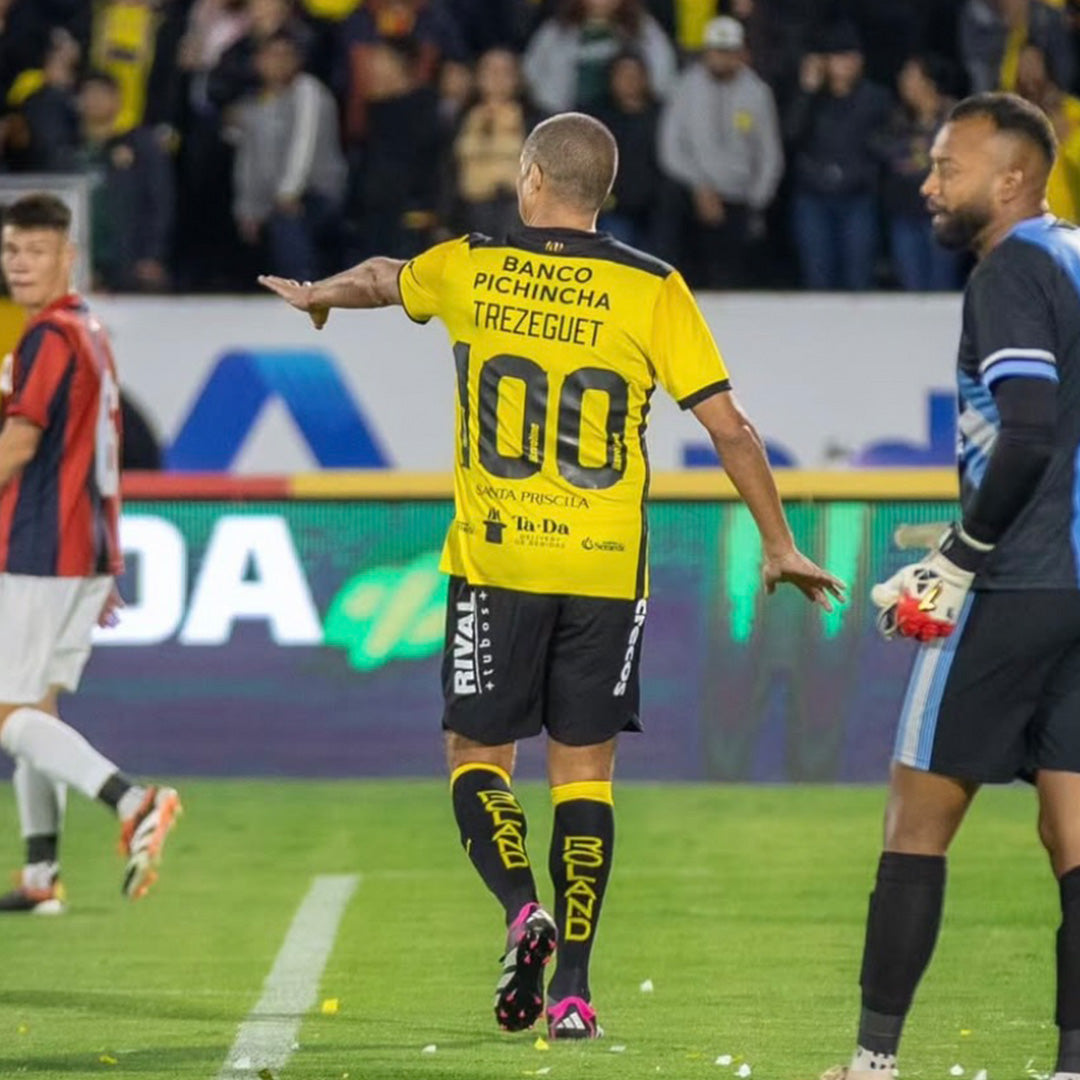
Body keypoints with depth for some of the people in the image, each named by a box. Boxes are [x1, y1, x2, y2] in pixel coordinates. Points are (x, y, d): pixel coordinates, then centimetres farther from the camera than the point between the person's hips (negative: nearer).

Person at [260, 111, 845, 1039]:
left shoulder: (471, 269, 2)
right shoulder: (652, 290, -2)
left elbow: (381, 279, 25)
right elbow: (729, 425, -3)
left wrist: (317, 295, 48)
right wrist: (780, 546, 7)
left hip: (494, 561, 0)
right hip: (607, 570, 0)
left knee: (478, 756, 11)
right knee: (585, 769, 7)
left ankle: (522, 907, -16)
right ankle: (572, 987, 2)